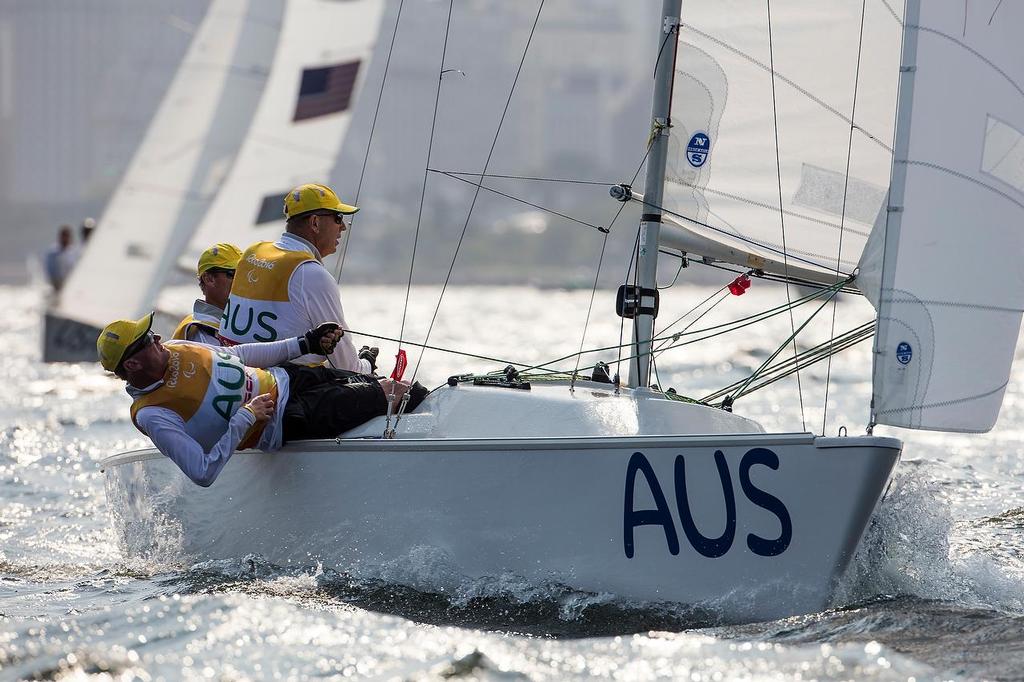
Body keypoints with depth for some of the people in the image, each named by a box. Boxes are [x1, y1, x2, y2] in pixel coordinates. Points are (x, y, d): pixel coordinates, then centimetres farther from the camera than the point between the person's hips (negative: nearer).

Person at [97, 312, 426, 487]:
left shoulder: (172, 351, 0)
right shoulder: (152, 416, -24)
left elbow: (235, 355, 15)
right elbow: (203, 473, -29)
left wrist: (304, 343, 12)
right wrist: (244, 419, -29)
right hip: (283, 423, -7)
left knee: (374, 384, 5)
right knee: (373, 399, -13)